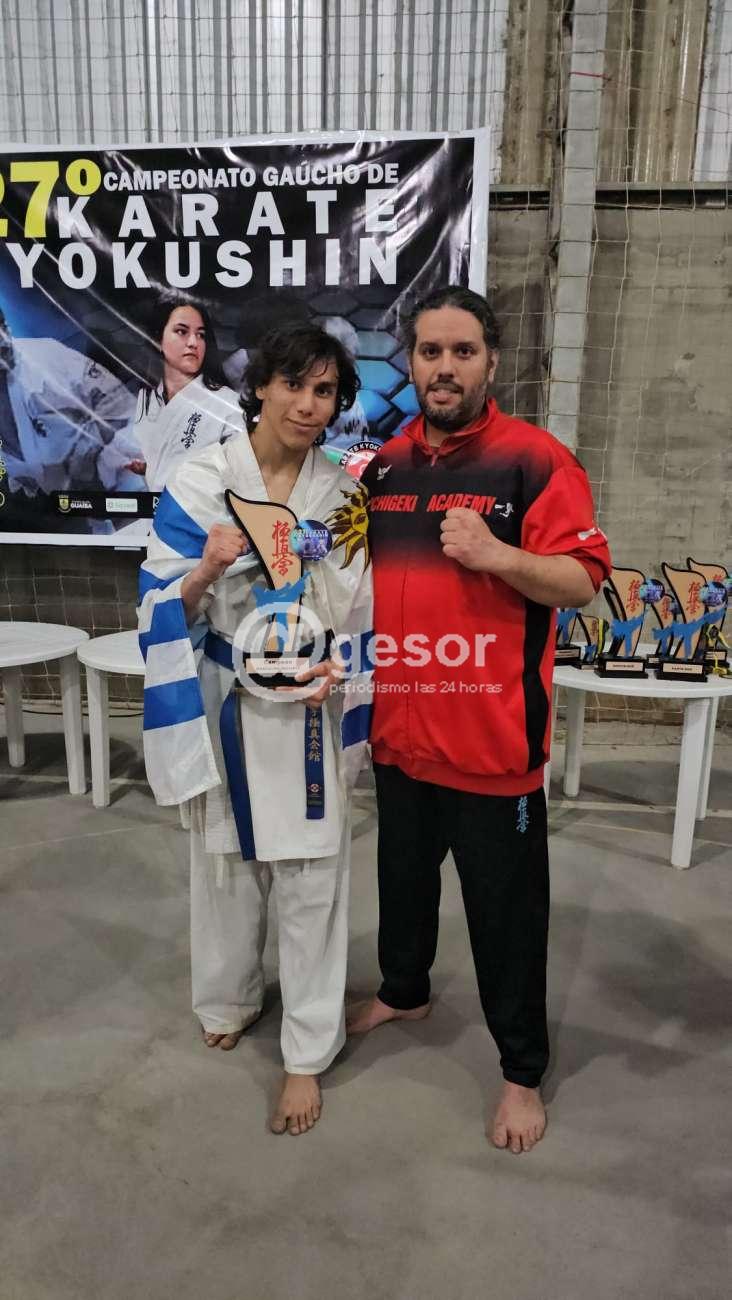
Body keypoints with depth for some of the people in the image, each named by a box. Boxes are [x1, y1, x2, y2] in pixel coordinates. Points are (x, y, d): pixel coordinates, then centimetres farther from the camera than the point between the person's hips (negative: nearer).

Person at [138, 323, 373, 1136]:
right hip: (225, 706, 0)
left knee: (312, 879, 6)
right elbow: (162, 605, -7)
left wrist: (341, 668, -11)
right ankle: (228, 998, 44)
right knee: (225, 865, 17)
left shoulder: (342, 494, 0)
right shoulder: (200, 480, -6)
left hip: (308, 711, 1)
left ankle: (306, 1054, 25)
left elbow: (360, 609, 6)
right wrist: (206, 571, -26)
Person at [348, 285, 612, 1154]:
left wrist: (495, 553, -26)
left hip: (492, 736, -5)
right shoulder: (381, 465, 8)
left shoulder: (535, 460, -9)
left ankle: (522, 1070, 30)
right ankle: (403, 992, 50)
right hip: (398, 727, 6)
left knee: (506, 910, 9)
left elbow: (582, 582, -11)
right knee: (403, 875, 24)